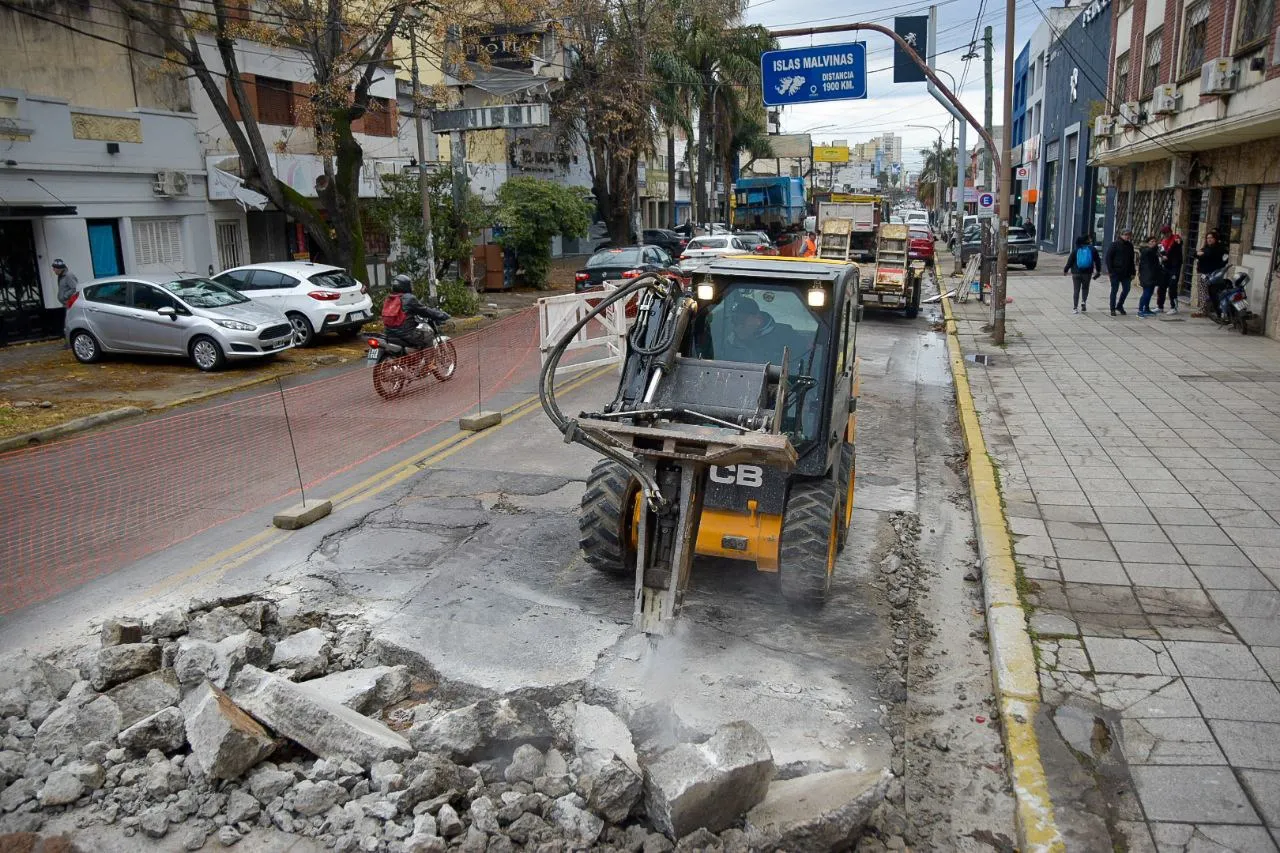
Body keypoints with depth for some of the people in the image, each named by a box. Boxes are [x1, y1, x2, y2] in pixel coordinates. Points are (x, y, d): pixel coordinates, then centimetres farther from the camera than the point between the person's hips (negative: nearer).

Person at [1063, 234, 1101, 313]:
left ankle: (1075, 308, 0)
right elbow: (1097, 261, 3)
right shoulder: (1093, 250, -1)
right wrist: (1098, 271, 13)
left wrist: (1065, 270, 7)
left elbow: (1070, 261, -2)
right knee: (1085, 288, 19)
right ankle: (1083, 302, -3)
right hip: (1087, 273, 0)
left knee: (1076, 290, 5)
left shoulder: (1076, 250, -2)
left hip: (1076, 273, 0)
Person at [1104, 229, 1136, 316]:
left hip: (1126, 273, 5)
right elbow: (1108, 257, -7)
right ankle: (1112, 309, 8)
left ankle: (1119, 306, 22)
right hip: (1115, 272, -5)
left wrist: (1132, 272, 10)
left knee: (1126, 290, 4)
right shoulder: (1115, 244, -4)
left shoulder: (1130, 245, 11)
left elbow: (1131, 260, 16)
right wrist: (1110, 270, -14)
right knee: (1114, 290, 1)